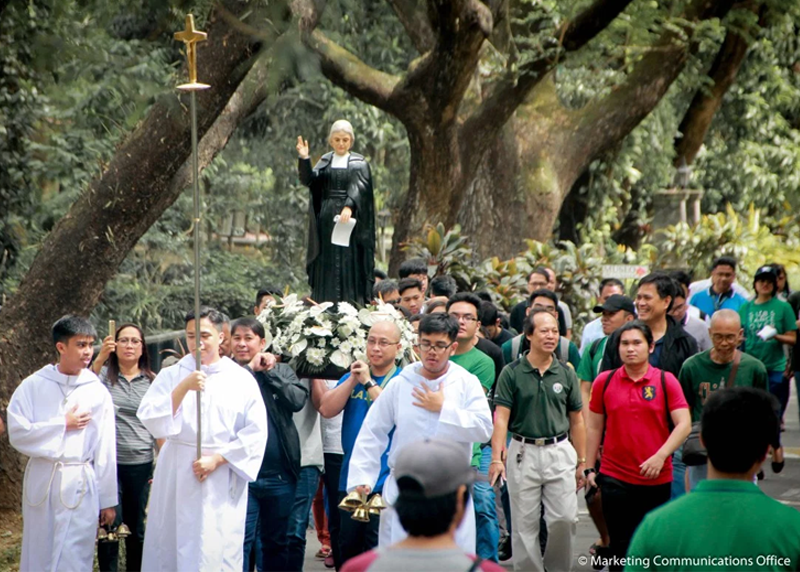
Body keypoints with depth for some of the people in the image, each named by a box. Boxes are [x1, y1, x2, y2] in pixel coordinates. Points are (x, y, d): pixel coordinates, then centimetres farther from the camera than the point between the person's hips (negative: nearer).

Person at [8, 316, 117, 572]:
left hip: (80, 485, 0)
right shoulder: (33, 385, -1)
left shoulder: (98, 392, 1)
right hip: (42, 481, 0)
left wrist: (108, 500, 4)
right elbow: (17, 433, -9)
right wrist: (63, 424, -8)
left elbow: (105, 450, 3)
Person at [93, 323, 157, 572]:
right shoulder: (104, 374, 1)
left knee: (137, 528, 9)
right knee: (110, 525, -6)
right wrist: (100, 359, -37)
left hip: (141, 464, 2)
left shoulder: (152, 381, 6)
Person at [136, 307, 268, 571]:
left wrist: (217, 459, -9)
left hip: (223, 482, -1)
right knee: (171, 547, 1)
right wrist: (183, 387, -16)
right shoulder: (171, 376, 6)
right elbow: (151, 420, -6)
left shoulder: (241, 379, 3)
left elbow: (256, 433, 0)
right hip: (177, 478, 1)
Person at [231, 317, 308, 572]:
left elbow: (298, 400, -8)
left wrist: (269, 372, -9)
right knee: (241, 539, -6)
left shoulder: (281, 370, 8)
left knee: (276, 542, 14)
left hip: (279, 475, 3)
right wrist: (250, 369, -12)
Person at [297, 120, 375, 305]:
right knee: (326, 266, 1)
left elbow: (358, 187, -13)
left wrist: (349, 207, -31)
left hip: (349, 219, -3)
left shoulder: (359, 163, 4)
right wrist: (304, 159, -19)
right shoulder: (325, 161, 12)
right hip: (326, 220, 3)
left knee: (349, 266, -6)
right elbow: (309, 180, -3)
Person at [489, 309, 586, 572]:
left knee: (565, 518, -3)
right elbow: (501, 417, -7)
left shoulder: (566, 374, 6)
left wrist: (582, 461, 8)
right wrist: (496, 458, -16)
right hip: (523, 453, -1)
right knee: (524, 524, 4)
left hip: (560, 452, 2)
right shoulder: (512, 373, -2)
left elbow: (576, 421, 11)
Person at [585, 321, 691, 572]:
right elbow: (595, 428, 9)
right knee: (620, 544, 2)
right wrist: (589, 468, 6)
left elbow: (684, 425, -7)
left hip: (657, 478, 0)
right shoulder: (604, 381, 3)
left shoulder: (666, 381, -2)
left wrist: (660, 456, -19)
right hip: (615, 478, 1)